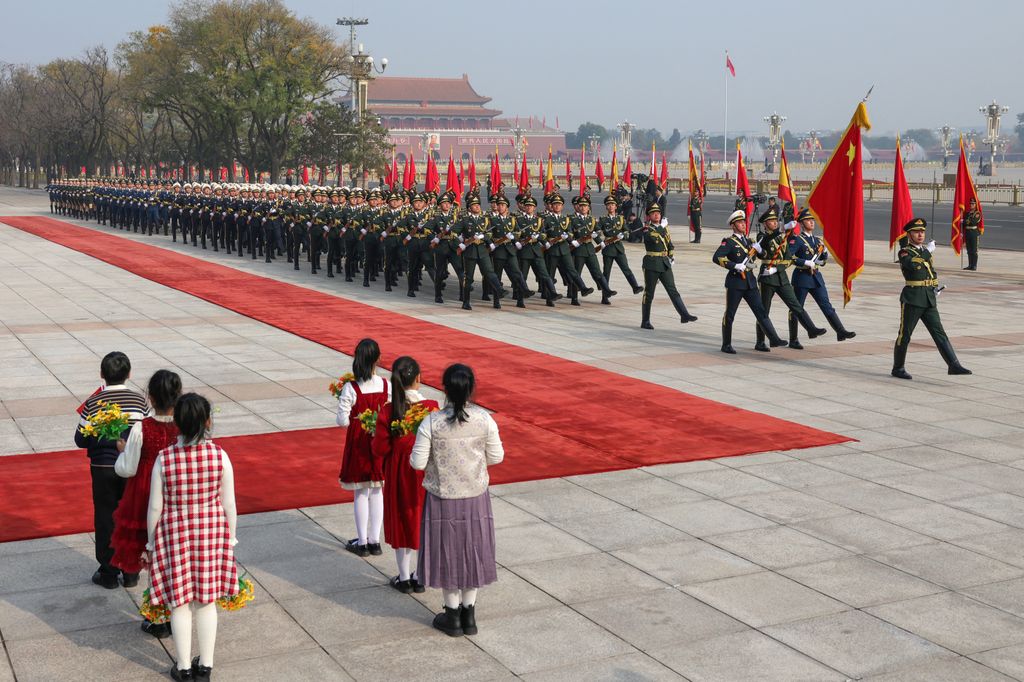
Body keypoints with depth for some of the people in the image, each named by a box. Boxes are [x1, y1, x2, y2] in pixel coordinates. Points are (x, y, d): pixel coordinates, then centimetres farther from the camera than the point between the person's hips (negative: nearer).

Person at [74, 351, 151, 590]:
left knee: (105, 519, 10)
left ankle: (108, 572, 16)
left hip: (103, 469, -1)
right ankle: (131, 572, 19)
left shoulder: (93, 403, -11)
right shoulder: (140, 401, -6)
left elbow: (81, 440, -6)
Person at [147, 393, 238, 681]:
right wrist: (230, 537, 8)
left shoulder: (164, 459, -16)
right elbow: (229, 503, -6)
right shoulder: (219, 456, -14)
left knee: (180, 603, 12)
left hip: (174, 534, -1)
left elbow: (155, 507, -8)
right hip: (211, 533, 1)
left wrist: (151, 541, 6)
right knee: (206, 601, 15)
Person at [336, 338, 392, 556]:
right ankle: (375, 541, 23)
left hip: (359, 444, -3)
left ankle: (362, 542, 18)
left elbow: (342, 421, -16)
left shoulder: (351, 389, -19)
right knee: (377, 491, 15)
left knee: (361, 493, 10)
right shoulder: (387, 386, -9)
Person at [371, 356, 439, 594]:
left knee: (402, 520, 15)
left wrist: (376, 433, 6)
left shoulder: (388, 411, -17)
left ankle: (404, 578, 23)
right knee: (422, 520, 15)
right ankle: (420, 577, 24)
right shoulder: (432, 407, -16)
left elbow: (380, 449, -13)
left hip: (399, 473, 0)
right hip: (426, 474, 1)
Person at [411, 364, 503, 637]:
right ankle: (469, 615, 26)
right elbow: (496, 457, -3)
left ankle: (452, 617, 24)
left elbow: (417, 463, -14)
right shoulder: (484, 420, -12)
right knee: (472, 551, 17)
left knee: (447, 553, 13)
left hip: (443, 499, -2)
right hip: (476, 497, 2)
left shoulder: (431, 423, -18)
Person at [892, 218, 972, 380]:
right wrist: (927, 251, -16)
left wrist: (935, 288, 19)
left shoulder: (925, 251, 16)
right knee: (905, 335, 2)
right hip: (912, 299, -6)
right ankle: (898, 369, 14)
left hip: (929, 300, 6)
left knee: (939, 332, -2)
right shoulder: (904, 252, -5)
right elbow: (913, 264, -27)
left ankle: (954, 365, -8)